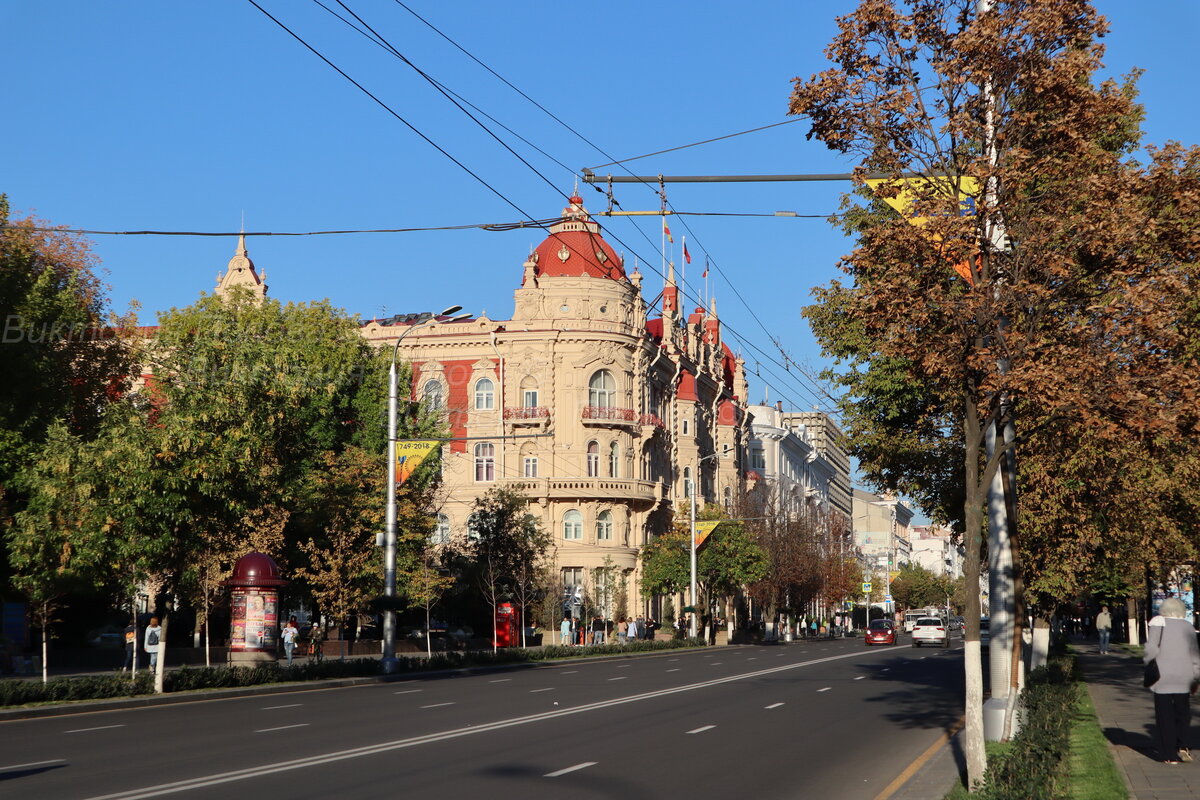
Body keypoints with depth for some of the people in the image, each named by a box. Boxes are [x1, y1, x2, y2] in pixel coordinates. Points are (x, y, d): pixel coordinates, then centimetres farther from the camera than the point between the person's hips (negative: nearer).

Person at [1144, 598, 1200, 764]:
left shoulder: (1158, 622, -1)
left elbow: (1151, 648, -12)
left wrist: (1148, 666, 2)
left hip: (1163, 675, -3)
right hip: (1183, 677, 3)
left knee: (1165, 716, 3)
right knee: (1182, 713, 18)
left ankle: (1170, 756, 3)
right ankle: (1183, 746, 1)